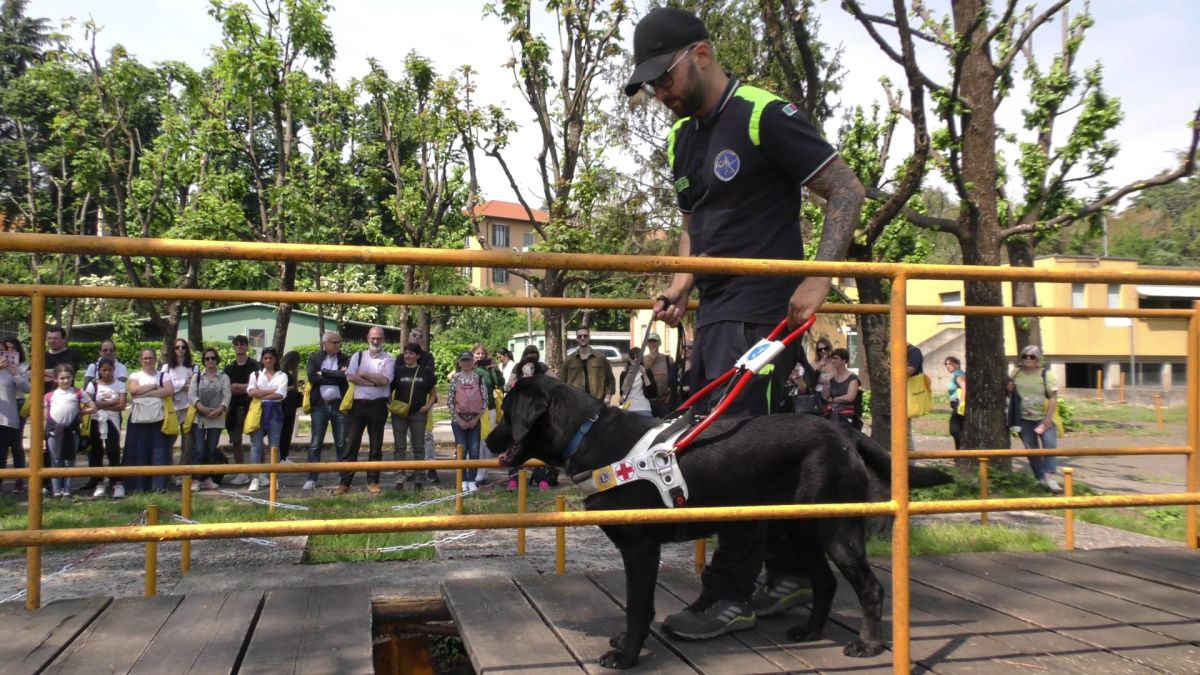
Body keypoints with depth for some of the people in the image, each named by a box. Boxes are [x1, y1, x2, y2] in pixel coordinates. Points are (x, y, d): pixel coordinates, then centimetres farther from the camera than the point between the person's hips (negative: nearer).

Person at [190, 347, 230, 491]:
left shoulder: (224, 377, 10)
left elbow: (227, 395, -2)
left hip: (217, 418, 1)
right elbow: (191, 394, -2)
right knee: (198, 449, -7)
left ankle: (208, 478, 14)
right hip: (199, 418, -1)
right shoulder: (197, 376, 10)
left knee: (211, 450, 5)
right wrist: (201, 407, -18)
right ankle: (196, 479, -5)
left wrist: (220, 409, -19)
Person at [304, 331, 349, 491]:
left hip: (339, 405, 1)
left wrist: (323, 372, -9)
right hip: (320, 405, -1)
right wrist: (336, 377, -10)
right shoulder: (314, 358, 6)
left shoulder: (345, 359, 7)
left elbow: (346, 375, -13)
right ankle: (311, 479, 3)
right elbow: (312, 377, -11)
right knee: (315, 444, 0)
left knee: (342, 443, 5)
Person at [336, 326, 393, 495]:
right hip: (357, 405, 1)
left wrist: (363, 374, -5)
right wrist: (374, 382, -11)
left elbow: (384, 380, -11)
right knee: (352, 443, 0)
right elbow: (350, 377, -5)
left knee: (376, 445, 6)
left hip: (378, 406, -1)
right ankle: (344, 482, 3)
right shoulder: (358, 356, 10)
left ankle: (373, 482, 14)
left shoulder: (388, 359, 5)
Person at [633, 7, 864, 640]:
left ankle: (732, 595, 1)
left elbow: (846, 190, -9)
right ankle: (788, 569, 24)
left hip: (761, 312, -9)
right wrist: (680, 287, 6)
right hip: (712, 315, 9)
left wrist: (818, 278, -19)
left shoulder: (766, 116, -9)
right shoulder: (681, 137, 15)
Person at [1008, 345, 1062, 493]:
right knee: (1031, 450, 7)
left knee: (1050, 444, -20)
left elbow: (1053, 398, -11)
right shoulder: (1016, 373, 4)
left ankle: (1049, 477, -23)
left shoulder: (1046, 374, -7)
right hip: (1024, 419, 3)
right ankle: (1040, 478, 20)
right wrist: (1009, 388, -3)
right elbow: (1011, 389, 23)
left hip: (1044, 418, -3)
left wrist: (1048, 419, -19)